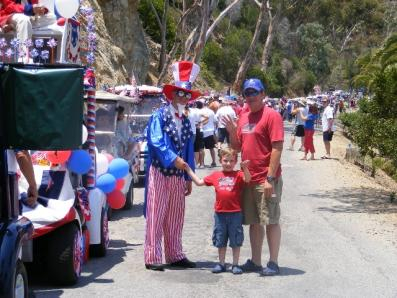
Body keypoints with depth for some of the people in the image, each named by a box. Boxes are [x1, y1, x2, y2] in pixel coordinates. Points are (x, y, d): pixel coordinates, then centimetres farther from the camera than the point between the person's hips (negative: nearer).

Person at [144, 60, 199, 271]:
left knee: (175, 218, 11)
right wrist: (173, 159, -27)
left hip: (178, 176, 6)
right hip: (160, 173, -6)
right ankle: (152, 258, 0)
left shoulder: (186, 121, 16)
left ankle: (175, 256, 19)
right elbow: (156, 142, -17)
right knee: (156, 216, -4)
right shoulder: (159, 116, -3)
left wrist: (189, 177, 15)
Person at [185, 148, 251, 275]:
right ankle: (221, 264, 24)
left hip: (235, 213, -3)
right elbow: (199, 182, 14)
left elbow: (247, 179, -22)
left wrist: (245, 168, -38)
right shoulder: (216, 175, 7)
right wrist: (188, 169, 14)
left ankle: (235, 264, 15)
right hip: (220, 213, 3)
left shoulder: (238, 175, -2)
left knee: (235, 240, 6)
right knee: (220, 240, 12)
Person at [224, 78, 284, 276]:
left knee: (271, 221, -2)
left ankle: (273, 263, 4)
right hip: (248, 178, 8)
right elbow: (237, 147, 20)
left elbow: (277, 148, -15)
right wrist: (232, 131, 0)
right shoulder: (243, 118, 14)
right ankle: (255, 262, 21)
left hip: (266, 180, -7)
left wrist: (270, 178, -19)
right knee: (253, 222, 12)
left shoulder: (271, 116, -9)